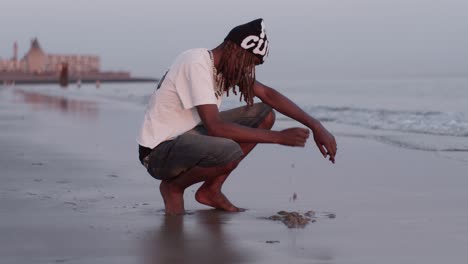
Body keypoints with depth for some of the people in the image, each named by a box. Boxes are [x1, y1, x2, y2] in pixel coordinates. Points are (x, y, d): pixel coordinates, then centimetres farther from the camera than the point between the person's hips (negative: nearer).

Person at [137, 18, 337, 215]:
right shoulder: (197, 65, -25)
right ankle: (173, 186, -6)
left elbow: (268, 95, 5)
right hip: (160, 151, -9)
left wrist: (315, 126, -6)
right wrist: (278, 137, -27)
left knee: (265, 114, 0)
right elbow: (215, 127, -31)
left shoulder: (229, 65, 2)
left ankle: (210, 190, 3)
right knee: (230, 152, -37)